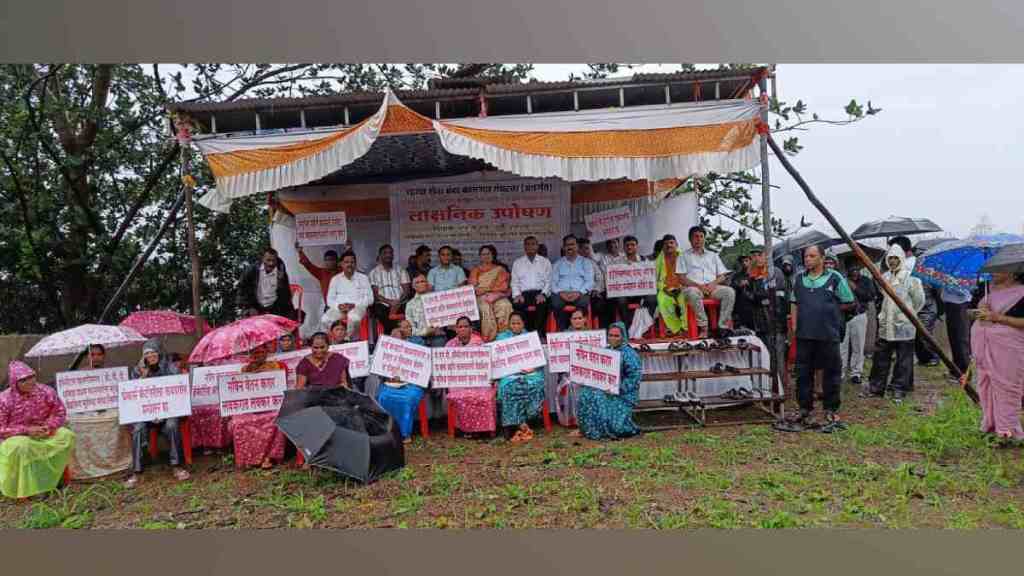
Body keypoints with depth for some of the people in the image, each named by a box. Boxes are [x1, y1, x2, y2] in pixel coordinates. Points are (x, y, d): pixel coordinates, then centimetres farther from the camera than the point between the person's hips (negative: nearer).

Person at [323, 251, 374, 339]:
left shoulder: (363, 278, 10)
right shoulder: (335, 279, 15)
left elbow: (370, 299, 4)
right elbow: (330, 299, 12)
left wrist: (354, 305, -12)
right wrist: (338, 305, -11)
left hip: (357, 307, -2)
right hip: (339, 308, 2)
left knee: (354, 318, -39)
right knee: (325, 319, -31)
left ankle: (351, 339, -23)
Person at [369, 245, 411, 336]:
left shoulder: (401, 270, 16)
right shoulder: (374, 272, 13)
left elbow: (407, 290, 7)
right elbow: (375, 294, 4)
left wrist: (398, 302, -12)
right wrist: (389, 301, -13)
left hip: (401, 304, 1)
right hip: (383, 305, -1)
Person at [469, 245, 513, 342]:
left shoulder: (500, 269, 19)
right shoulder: (475, 270, 24)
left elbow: (503, 286, 5)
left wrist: (486, 288, -5)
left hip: (497, 296, 0)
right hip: (481, 297, 0)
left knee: (505, 306, -30)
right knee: (486, 307, -31)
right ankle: (488, 337, -33)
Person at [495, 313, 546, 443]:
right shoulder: (502, 337, 17)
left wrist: (533, 366, -12)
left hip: (530, 371, 1)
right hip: (509, 372, -1)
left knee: (535, 383, -32)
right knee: (510, 385, -33)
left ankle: (518, 423, -26)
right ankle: (521, 424, -30)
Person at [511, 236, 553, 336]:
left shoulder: (545, 262, 18)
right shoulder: (517, 262, 21)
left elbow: (548, 281, 9)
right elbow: (515, 282, 14)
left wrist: (543, 294, -9)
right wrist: (517, 295, -5)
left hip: (540, 293, -1)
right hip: (523, 294, 1)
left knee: (542, 304, -35)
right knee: (517, 305, -33)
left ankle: (540, 335, -33)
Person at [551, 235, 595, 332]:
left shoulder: (585, 262, 18)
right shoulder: (557, 264, 22)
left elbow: (589, 281, 5)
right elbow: (553, 282, 11)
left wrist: (578, 293, -14)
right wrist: (560, 293, -10)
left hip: (580, 294, -1)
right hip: (561, 294, 1)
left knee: (583, 302, -36)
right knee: (556, 302, -34)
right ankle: (562, 330, -25)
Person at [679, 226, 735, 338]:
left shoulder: (713, 255, 25)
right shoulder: (684, 255, 15)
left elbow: (722, 276, 18)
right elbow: (682, 279, 3)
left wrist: (713, 284, -5)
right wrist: (698, 285, -13)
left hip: (712, 287, 3)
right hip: (693, 287, -3)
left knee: (729, 291, -27)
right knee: (693, 293, -40)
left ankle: (723, 326, -26)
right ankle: (703, 327, -33)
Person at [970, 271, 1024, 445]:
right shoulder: (988, 289, 13)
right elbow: (975, 311, 24)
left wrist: (998, 317, -18)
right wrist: (977, 313, 3)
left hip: (1007, 347, -7)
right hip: (982, 345, 7)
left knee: (1005, 389, -6)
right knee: (985, 386, 11)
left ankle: (1008, 433, 2)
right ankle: (990, 426, 22)